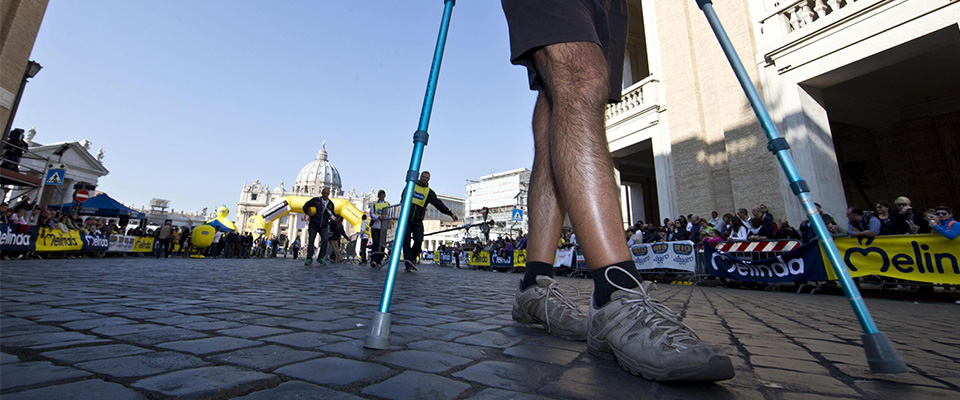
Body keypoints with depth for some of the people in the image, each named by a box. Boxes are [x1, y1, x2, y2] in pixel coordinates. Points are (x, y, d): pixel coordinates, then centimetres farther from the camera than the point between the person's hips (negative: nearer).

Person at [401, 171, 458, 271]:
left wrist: (450, 213, -5)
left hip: (418, 221, 1)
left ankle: (411, 261, 11)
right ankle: (408, 265, -1)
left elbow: (439, 204, 3)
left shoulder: (429, 192, 9)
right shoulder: (411, 185, 9)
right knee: (406, 242, -5)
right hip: (407, 218, -1)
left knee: (418, 241, -10)